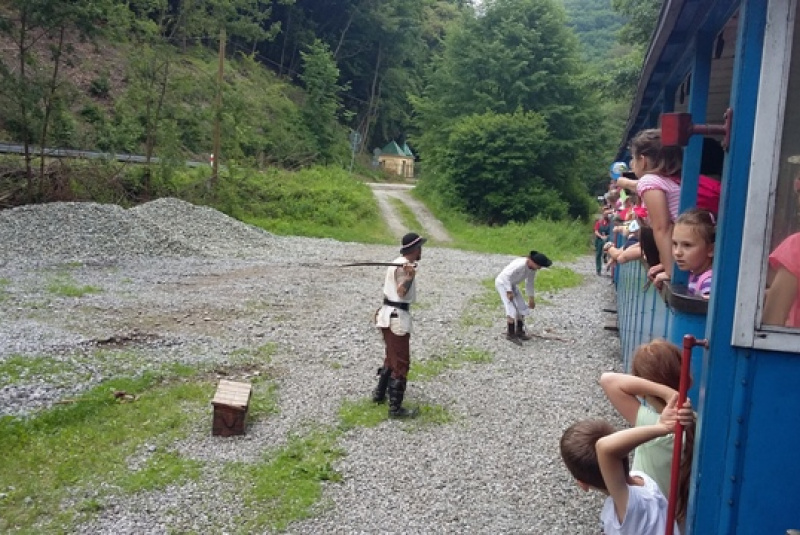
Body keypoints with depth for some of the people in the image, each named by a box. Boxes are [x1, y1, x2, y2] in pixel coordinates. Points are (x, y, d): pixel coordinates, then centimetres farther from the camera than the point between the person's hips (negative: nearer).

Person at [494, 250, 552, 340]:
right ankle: (510, 333, -2)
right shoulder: (520, 265, -35)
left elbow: (529, 283, 7)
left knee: (522, 308, 6)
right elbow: (506, 276, -32)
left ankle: (519, 331, 17)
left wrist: (531, 298, 11)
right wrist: (509, 292, -30)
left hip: (512, 284, 9)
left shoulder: (532, 268, -7)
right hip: (502, 283, -9)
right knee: (512, 309, -14)